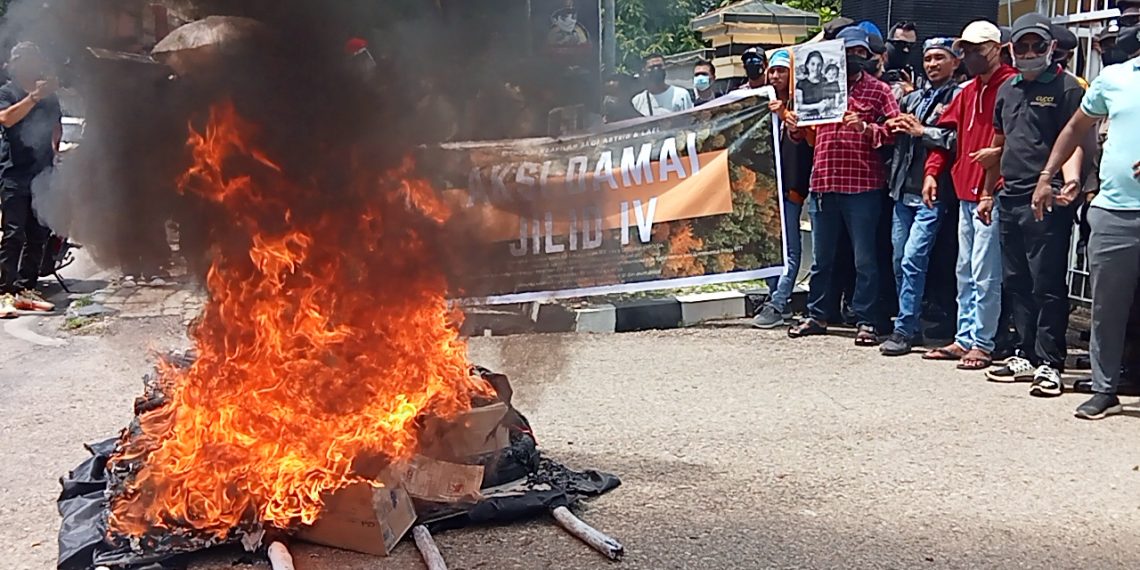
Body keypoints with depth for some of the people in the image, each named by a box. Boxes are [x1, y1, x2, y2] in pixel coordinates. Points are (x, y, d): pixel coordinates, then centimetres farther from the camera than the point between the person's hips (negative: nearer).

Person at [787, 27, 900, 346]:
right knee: (822, 257, 13)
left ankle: (866, 322, 8)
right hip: (823, 183, 4)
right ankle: (816, 316, 24)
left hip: (863, 185, -4)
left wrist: (867, 128, -21)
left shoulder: (878, 89, 4)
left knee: (864, 258, 1)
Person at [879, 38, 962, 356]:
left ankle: (904, 329, -7)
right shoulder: (912, 99, 19)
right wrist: (893, 127, 7)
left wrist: (922, 131, -13)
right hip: (903, 190, 7)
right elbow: (891, 135, 27)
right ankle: (910, 325, 20)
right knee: (900, 261, 10)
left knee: (912, 260, -12)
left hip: (932, 193, -7)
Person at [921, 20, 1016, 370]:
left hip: (992, 193, -9)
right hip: (966, 193, 9)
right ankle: (964, 338, 20)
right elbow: (945, 131, 21)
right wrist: (932, 172, 11)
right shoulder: (968, 91, 18)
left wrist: (999, 153, -25)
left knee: (985, 274, -6)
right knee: (965, 272, 13)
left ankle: (982, 344, 1)